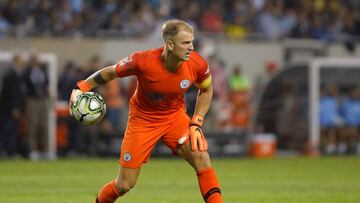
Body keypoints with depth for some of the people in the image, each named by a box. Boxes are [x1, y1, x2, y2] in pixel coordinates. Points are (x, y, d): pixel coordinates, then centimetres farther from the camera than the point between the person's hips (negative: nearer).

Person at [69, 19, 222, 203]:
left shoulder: (197, 65, -19)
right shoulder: (143, 61, -28)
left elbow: (206, 90, 3)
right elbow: (110, 72, -9)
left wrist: (196, 124, -6)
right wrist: (81, 88, -16)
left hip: (175, 117, 2)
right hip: (143, 120, -2)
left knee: (201, 156, -24)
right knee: (124, 185, 1)